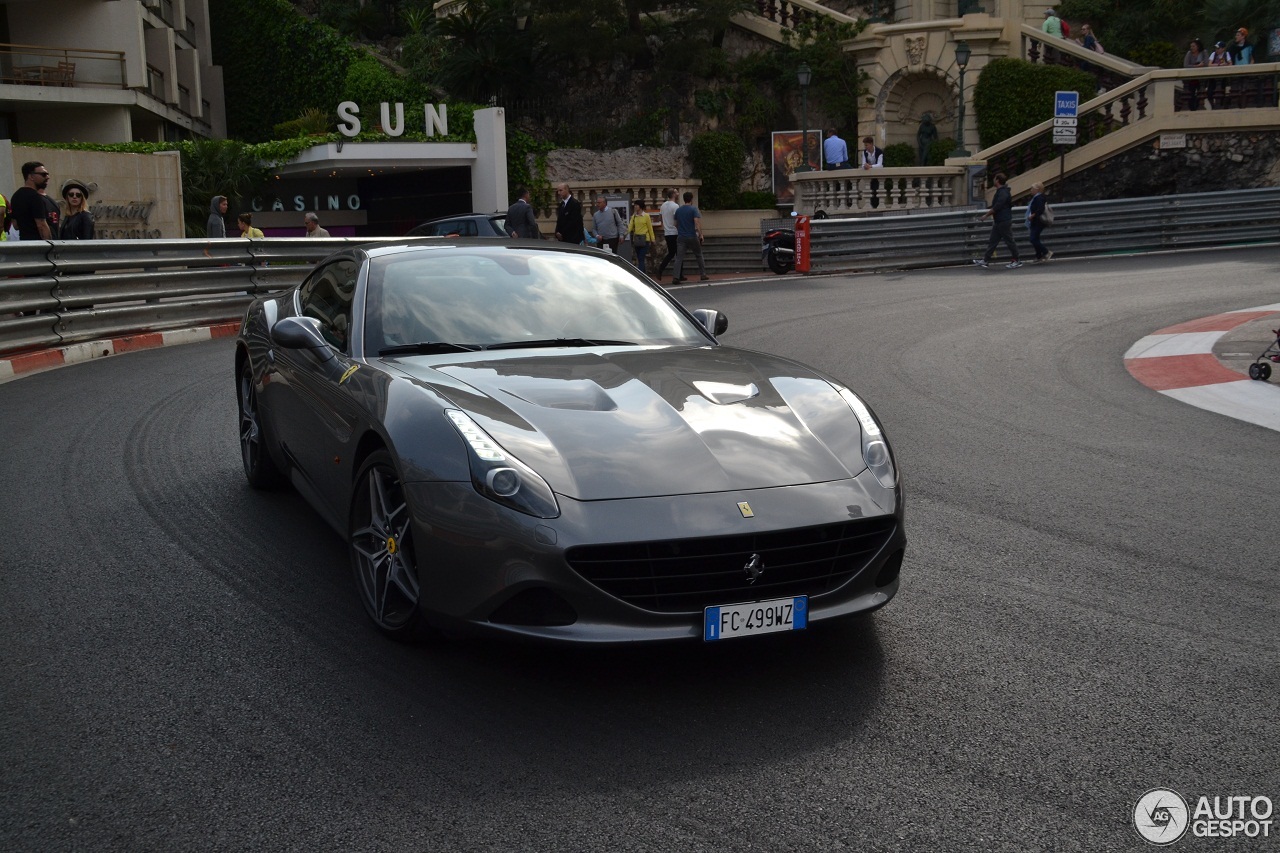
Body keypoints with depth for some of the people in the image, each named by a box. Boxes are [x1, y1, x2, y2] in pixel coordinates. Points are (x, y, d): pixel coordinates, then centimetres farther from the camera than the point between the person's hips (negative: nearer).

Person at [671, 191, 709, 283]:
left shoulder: (678, 210, 8)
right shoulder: (693, 209, -7)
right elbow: (697, 222, -17)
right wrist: (700, 234, -14)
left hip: (681, 237, 3)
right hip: (692, 237, -3)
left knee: (679, 257, -1)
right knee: (698, 255, 13)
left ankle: (677, 277, -11)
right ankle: (703, 275, 16)